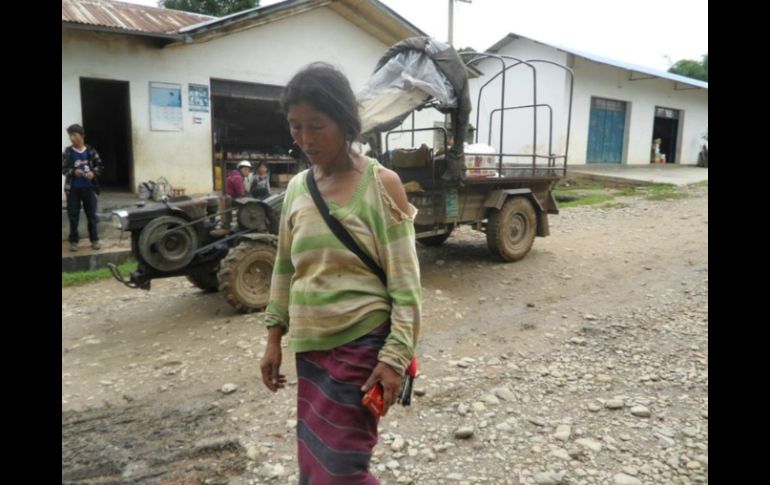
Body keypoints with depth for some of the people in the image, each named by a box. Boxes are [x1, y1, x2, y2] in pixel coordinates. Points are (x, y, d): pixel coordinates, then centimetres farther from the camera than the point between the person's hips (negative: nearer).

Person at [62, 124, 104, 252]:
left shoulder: (91, 151, 1)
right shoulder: (67, 152, -1)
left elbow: (100, 166, 6)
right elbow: (63, 169, 0)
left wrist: (93, 172, -13)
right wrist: (73, 172, -19)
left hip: (88, 188, 0)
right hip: (73, 189, 0)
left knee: (92, 215, 6)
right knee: (73, 216, 5)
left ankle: (94, 240, 14)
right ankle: (73, 241, 13)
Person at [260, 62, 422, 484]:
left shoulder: (381, 184, -11)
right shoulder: (297, 188, 5)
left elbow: (405, 279, -12)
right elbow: (285, 268, 12)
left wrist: (395, 357, -16)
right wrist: (274, 339, 12)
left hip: (362, 345, -6)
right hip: (310, 346, 6)